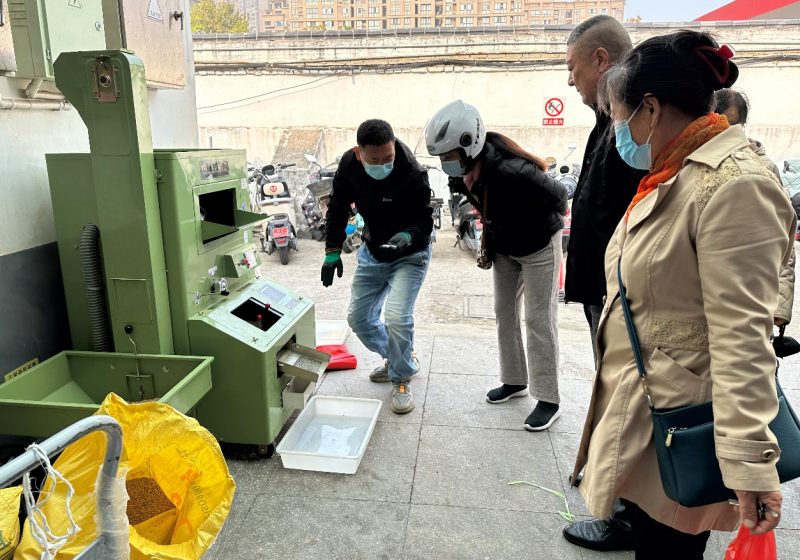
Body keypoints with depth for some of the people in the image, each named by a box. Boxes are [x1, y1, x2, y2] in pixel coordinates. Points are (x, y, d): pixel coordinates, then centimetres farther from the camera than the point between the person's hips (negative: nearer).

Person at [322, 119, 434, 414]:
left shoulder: (412, 174, -29)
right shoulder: (349, 165, -14)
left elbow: (424, 219, -18)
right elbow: (338, 209, 0)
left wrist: (407, 235, -39)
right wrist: (332, 251, -5)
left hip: (409, 255, -5)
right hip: (372, 252, 6)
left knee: (396, 317, -21)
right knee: (358, 317, 9)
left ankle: (401, 379, 6)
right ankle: (400, 359, 34)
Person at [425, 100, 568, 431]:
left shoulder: (511, 172, -37)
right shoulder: (463, 172, -14)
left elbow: (558, 197, -21)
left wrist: (534, 226, -5)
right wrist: (492, 233, 8)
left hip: (539, 247, -7)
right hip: (503, 248, 8)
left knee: (539, 321, -3)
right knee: (504, 313, 13)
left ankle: (548, 400, 8)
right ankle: (515, 381, 29)